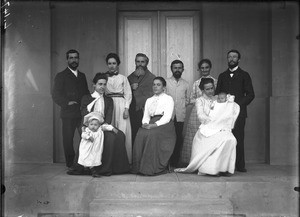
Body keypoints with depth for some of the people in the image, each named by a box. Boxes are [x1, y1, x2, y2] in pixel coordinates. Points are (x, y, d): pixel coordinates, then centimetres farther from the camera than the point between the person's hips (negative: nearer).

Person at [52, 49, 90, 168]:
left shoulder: (82, 76, 18)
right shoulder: (61, 76, 3)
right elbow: (55, 95, -4)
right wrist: (67, 102, -16)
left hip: (83, 113, 4)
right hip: (68, 114, -4)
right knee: (68, 140, 1)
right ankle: (71, 164, 14)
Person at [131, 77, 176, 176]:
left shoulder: (168, 99, 7)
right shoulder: (149, 100, 25)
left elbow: (167, 117, -6)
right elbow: (146, 116, 17)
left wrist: (154, 125, -20)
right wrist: (145, 123, -8)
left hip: (164, 124, -4)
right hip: (150, 124, 4)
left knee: (152, 134, -34)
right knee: (141, 134, -28)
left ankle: (153, 168, -28)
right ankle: (140, 167, -24)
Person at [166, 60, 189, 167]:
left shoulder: (186, 84, 13)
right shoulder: (166, 82, 5)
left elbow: (187, 100, 18)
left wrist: (181, 106, 4)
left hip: (180, 116, 2)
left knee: (178, 139, 2)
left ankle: (175, 163, 11)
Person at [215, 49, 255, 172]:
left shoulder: (244, 75, 10)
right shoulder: (222, 76, 19)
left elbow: (250, 94, 4)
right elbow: (217, 93, 18)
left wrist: (239, 104, -8)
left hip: (239, 112, -2)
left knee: (239, 138, -6)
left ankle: (240, 165, 1)